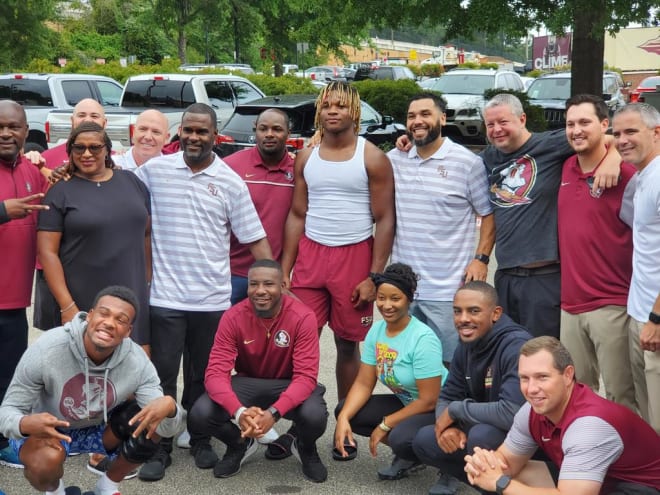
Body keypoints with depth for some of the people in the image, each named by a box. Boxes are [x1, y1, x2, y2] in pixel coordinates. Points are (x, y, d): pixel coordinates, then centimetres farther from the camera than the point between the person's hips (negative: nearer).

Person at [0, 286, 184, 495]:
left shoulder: (137, 363, -23)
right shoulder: (46, 351, -30)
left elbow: (167, 428, -23)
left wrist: (168, 406, -49)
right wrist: (25, 424, -49)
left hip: (100, 427, 3)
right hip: (45, 428, -3)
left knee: (151, 424, -23)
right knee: (46, 461, -35)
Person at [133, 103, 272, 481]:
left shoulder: (230, 182, 0)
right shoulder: (154, 170, 0)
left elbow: (255, 238, 1)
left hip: (213, 300, 1)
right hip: (165, 297, 0)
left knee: (203, 377, 14)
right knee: (162, 376, 5)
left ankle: (200, 440, 30)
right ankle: (159, 448, 17)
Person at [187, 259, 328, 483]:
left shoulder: (303, 317, -22)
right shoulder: (233, 317, -17)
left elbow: (306, 376, -26)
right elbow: (216, 372, -23)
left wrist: (273, 412, -43)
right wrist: (239, 412, -43)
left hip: (288, 384, -1)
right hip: (247, 383, 2)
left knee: (315, 416, -34)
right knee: (200, 415, -25)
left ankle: (305, 448, 7)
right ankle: (240, 444, 11)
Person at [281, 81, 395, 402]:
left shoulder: (372, 158, -2)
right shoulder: (306, 157, 9)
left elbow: (385, 220, -4)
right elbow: (297, 215, 10)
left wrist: (374, 278, -11)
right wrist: (284, 271, 4)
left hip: (354, 257, -3)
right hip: (310, 254, 3)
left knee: (348, 344, 7)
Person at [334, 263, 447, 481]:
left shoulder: (423, 339, -25)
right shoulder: (376, 331, -4)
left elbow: (429, 401, -23)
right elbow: (363, 383, -2)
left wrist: (384, 425, -18)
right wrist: (343, 418, -19)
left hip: (438, 410, -8)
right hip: (407, 403, 8)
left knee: (401, 438, -35)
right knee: (345, 411, -5)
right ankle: (408, 453, 4)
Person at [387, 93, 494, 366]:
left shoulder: (468, 162, -5)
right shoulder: (394, 159, 7)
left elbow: (489, 214, -1)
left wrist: (481, 258, -10)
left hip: (447, 291, -4)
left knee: (451, 365, 1)